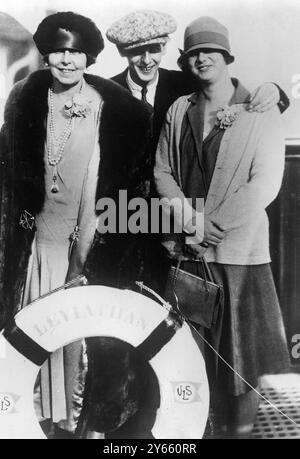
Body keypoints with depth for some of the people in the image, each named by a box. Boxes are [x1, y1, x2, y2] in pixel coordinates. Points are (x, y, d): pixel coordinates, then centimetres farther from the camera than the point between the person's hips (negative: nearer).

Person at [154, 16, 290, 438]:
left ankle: (238, 429, 26)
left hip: (237, 252, -3)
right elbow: (162, 173, 7)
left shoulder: (262, 113, -1)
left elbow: (265, 185, -9)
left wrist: (211, 225, -13)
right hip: (184, 250, 3)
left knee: (237, 352, 6)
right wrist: (189, 223, -8)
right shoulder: (178, 110, 11)